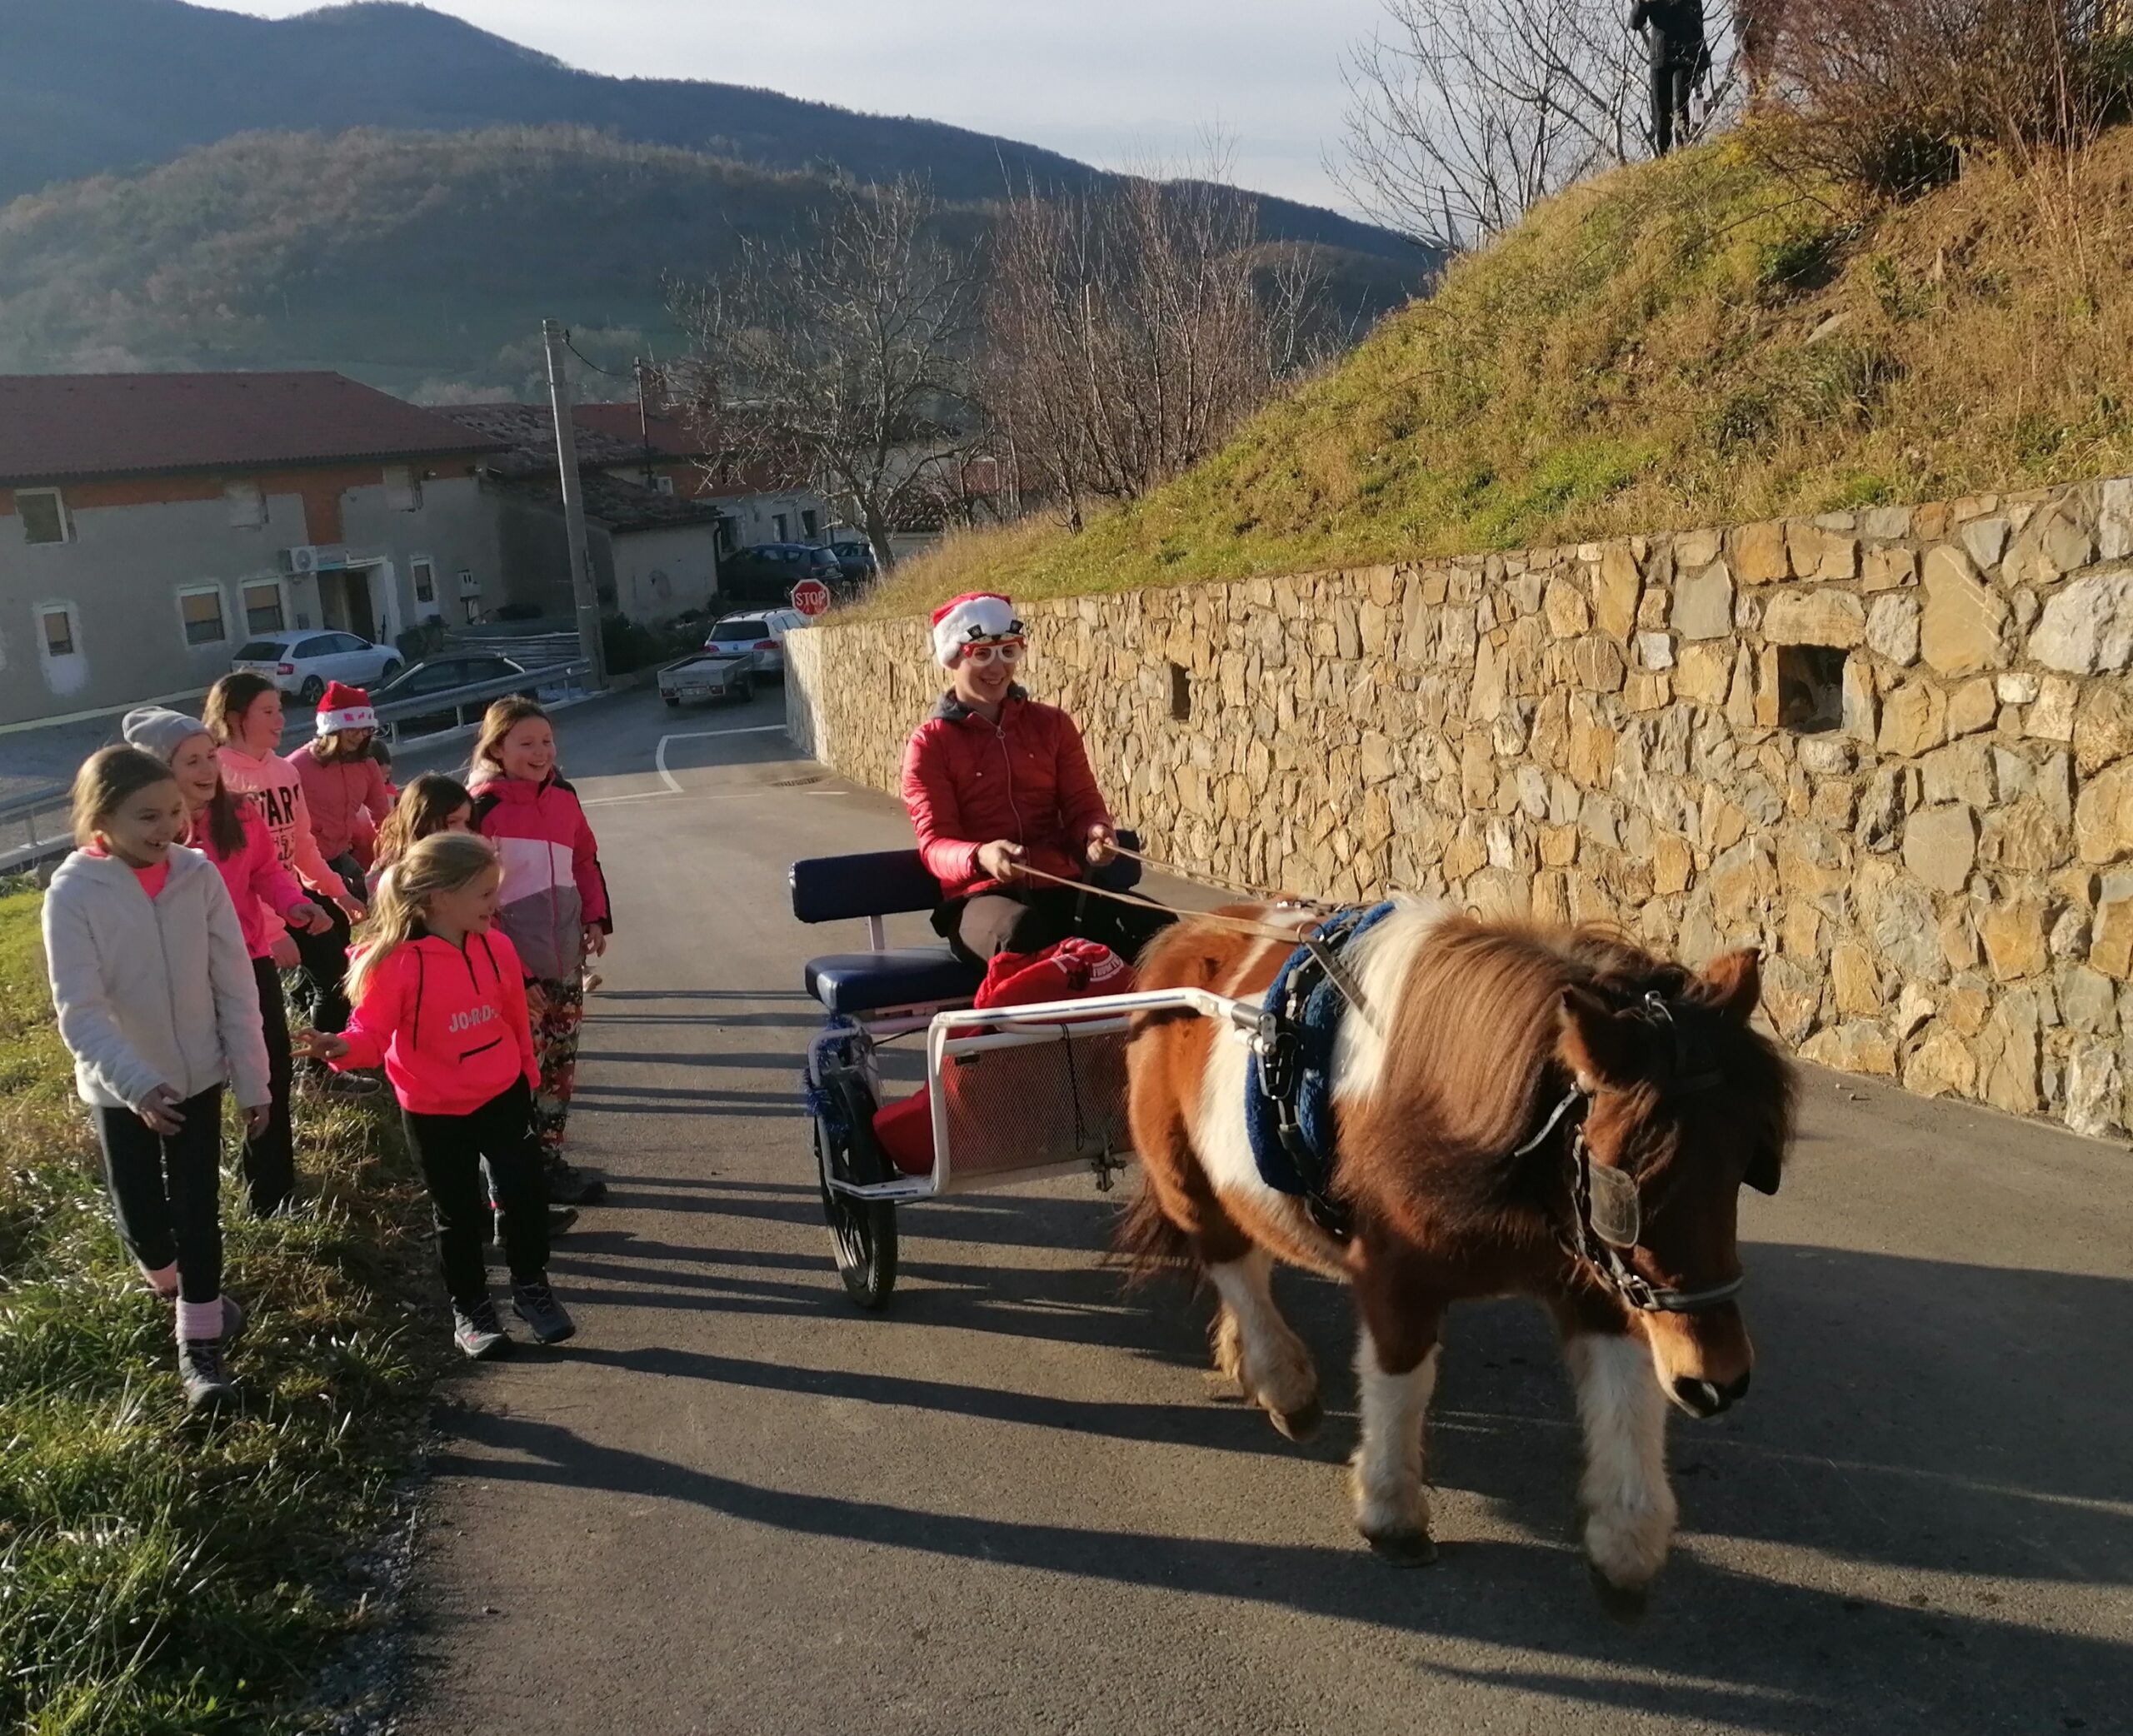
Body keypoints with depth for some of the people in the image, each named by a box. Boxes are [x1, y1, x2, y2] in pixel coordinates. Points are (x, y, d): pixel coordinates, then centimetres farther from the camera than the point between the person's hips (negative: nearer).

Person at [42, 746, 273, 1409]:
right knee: (140, 1209, 11)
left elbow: (236, 987, -6)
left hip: (198, 1073, 1)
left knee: (198, 1208, 4)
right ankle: (168, 1280, 44)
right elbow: (79, 1012, -20)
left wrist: (254, 1081, -4)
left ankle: (200, 1342, 18)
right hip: (119, 1086, -1)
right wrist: (135, 1083, -33)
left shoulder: (199, 876, -11)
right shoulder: (73, 893, -18)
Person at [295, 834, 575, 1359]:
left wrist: (527, 1075, 17)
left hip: (503, 1096, 3)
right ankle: (470, 1307, 31)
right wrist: (344, 1046, -40)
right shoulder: (393, 961, -22)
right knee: (457, 1213, 12)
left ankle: (531, 1287, 28)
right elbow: (373, 1029, -18)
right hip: (434, 1113, -3)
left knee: (524, 1193, 6)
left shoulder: (496, 947, -7)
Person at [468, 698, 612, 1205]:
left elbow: (586, 860, 20)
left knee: (560, 1067, 14)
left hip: (566, 962, 6)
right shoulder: (481, 807, -14)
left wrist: (596, 917, 6)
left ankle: (550, 1159, 27)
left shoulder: (562, 798, 5)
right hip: (515, 971, -6)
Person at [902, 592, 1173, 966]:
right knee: (1021, 933, -41)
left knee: (1160, 928, -25)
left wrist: (1095, 832, -15)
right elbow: (935, 841, -5)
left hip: (1063, 885, 4)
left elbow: (1082, 804, 11)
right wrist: (980, 857, -29)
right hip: (982, 895, -3)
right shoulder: (929, 744, 4)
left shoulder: (1052, 725, 16)